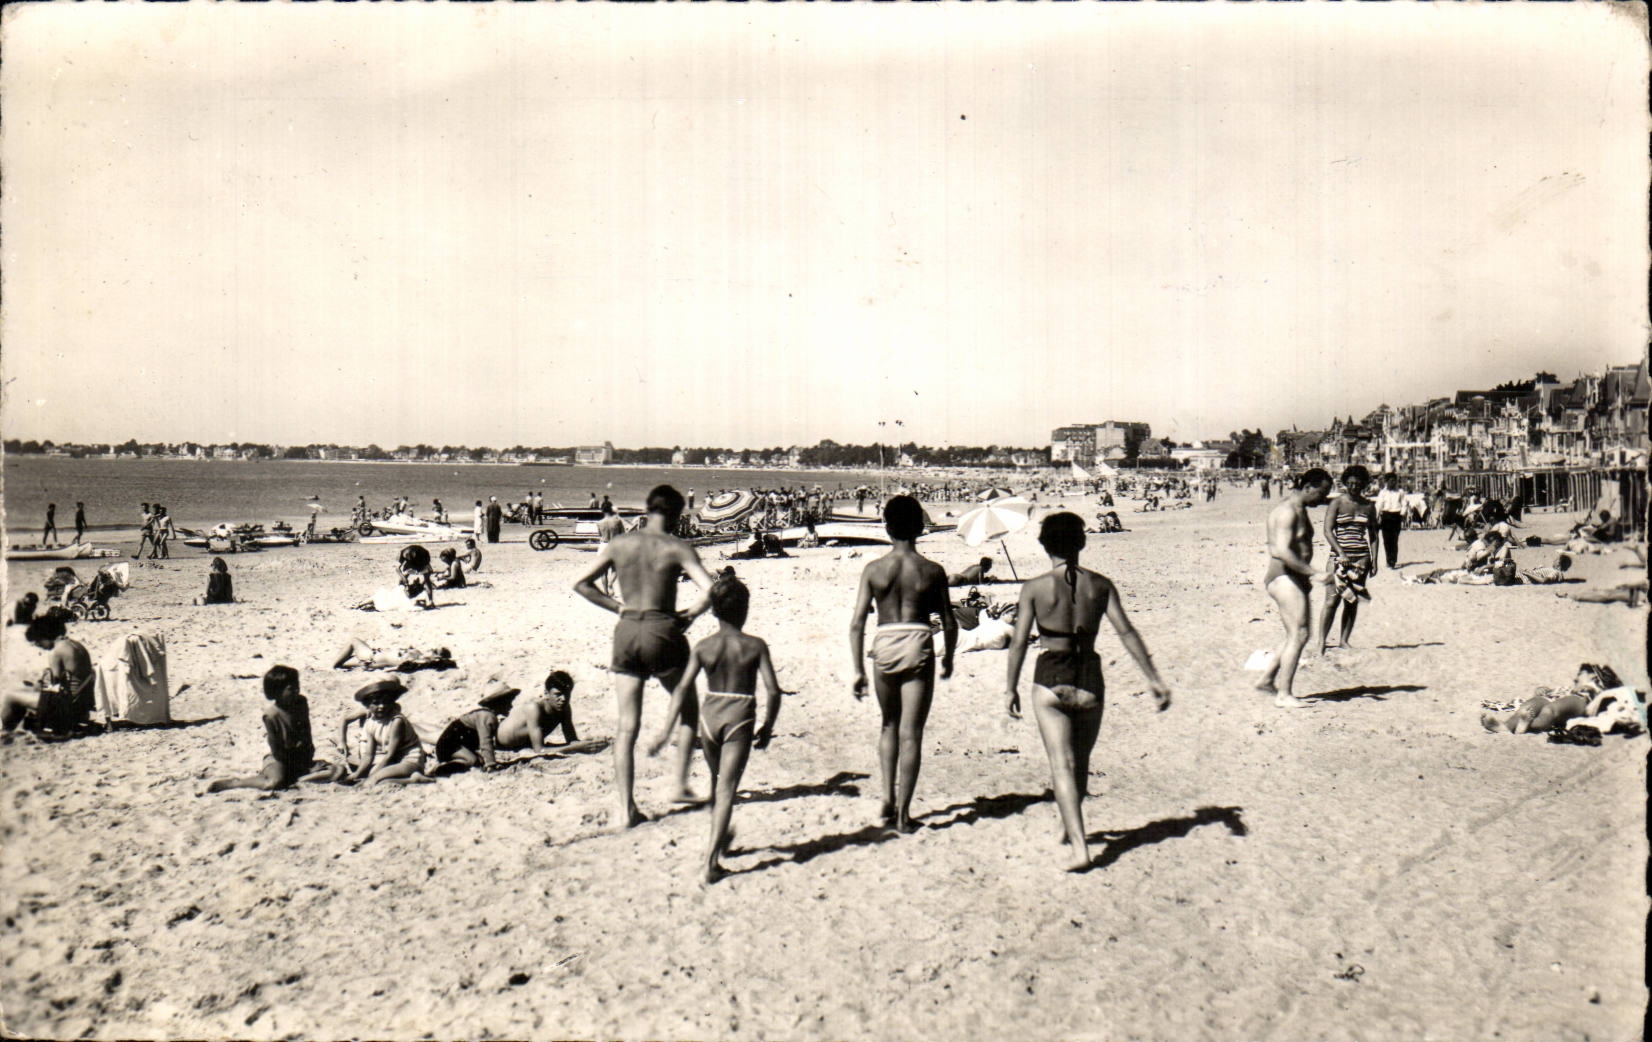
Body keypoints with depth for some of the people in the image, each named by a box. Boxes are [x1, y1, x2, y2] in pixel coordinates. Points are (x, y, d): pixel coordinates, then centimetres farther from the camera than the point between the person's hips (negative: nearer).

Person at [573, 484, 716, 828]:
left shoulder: (618, 544, 5)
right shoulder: (676, 548, -5)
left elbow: (581, 584, 5)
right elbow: (710, 591, -16)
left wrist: (618, 607, 10)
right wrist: (688, 615, 1)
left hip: (627, 632, 3)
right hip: (663, 631, -3)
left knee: (626, 726, 6)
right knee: (688, 709, 21)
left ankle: (626, 809, 3)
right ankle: (681, 785, 18)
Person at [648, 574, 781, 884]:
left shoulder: (703, 647, 0)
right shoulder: (755, 646, -4)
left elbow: (683, 688, -6)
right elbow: (773, 691, -8)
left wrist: (666, 730, -6)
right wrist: (767, 728, 5)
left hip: (709, 715, 3)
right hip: (740, 719, -3)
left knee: (717, 782, 23)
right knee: (727, 788, -3)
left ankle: (719, 841, 40)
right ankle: (711, 858, -14)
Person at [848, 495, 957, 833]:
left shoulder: (873, 570, -1)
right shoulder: (932, 571, -2)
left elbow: (857, 623, -4)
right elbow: (949, 622, 3)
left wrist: (858, 671, 1)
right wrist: (948, 658, 20)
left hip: (884, 647, 1)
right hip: (918, 648, -1)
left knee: (889, 725, 23)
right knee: (910, 733, 4)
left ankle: (888, 800, 19)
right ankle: (903, 814, 6)